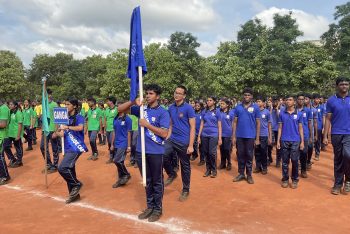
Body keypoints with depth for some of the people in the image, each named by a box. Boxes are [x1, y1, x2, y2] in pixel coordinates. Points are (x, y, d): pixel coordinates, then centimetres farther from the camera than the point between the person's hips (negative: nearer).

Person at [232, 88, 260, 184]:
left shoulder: (255, 107, -2)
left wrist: (257, 138, -3)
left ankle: (249, 175, 20)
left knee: (249, 156, 8)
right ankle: (241, 174, 22)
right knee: (240, 155, 10)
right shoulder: (238, 107, 3)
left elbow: (258, 123, 0)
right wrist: (233, 136, 0)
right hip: (239, 136, 2)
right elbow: (235, 122, 5)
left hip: (250, 136, -2)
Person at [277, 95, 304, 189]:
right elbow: (280, 127, 6)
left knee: (295, 161, 3)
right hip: (284, 140, 1)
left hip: (295, 141, -1)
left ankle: (295, 180, 16)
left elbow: (300, 128, 5)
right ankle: (285, 179, 16)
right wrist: (278, 140, 1)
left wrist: (302, 141, 0)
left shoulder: (299, 114, 3)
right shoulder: (282, 113, 4)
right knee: (285, 161, 6)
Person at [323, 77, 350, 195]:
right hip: (336, 134, 1)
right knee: (338, 159, 9)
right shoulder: (331, 100, 2)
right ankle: (338, 184, 22)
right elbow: (328, 119, 3)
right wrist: (325, 136, -2)